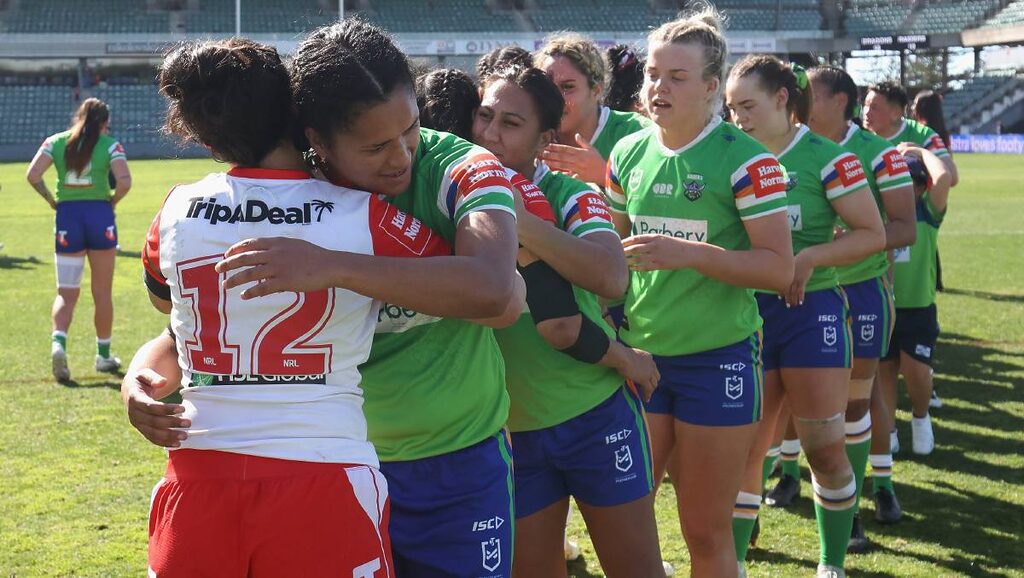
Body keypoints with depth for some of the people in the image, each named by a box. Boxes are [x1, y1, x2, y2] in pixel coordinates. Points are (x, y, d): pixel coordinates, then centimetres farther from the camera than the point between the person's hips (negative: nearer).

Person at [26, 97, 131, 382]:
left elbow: (33, 175, -5)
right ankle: (104, 355, 20)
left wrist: (52, 200, 5)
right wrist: (111, 202, 4)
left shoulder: (56, 141, 6)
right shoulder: (110, 144, 0)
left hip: (67, 216, 2)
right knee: (102, 293, 11)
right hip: (100, 215, -2)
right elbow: (124, 181, -13)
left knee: (66, 293, 6)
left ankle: (58, 342, -20)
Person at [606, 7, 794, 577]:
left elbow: (779, 268, -15)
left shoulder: (745, 159, -10)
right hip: (638, 353, 5)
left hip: (719, 358, -5)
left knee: (706, 531, 2)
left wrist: (688, 253, -24)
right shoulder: (629, 153, 6)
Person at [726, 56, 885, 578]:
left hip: (810, 310, -3)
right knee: (744, 450, 4)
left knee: (825, 451, 2)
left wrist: (809, 257, -19)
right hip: (746, 312, 4)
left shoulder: (827, 158, -8)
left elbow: (873, 234, -8)